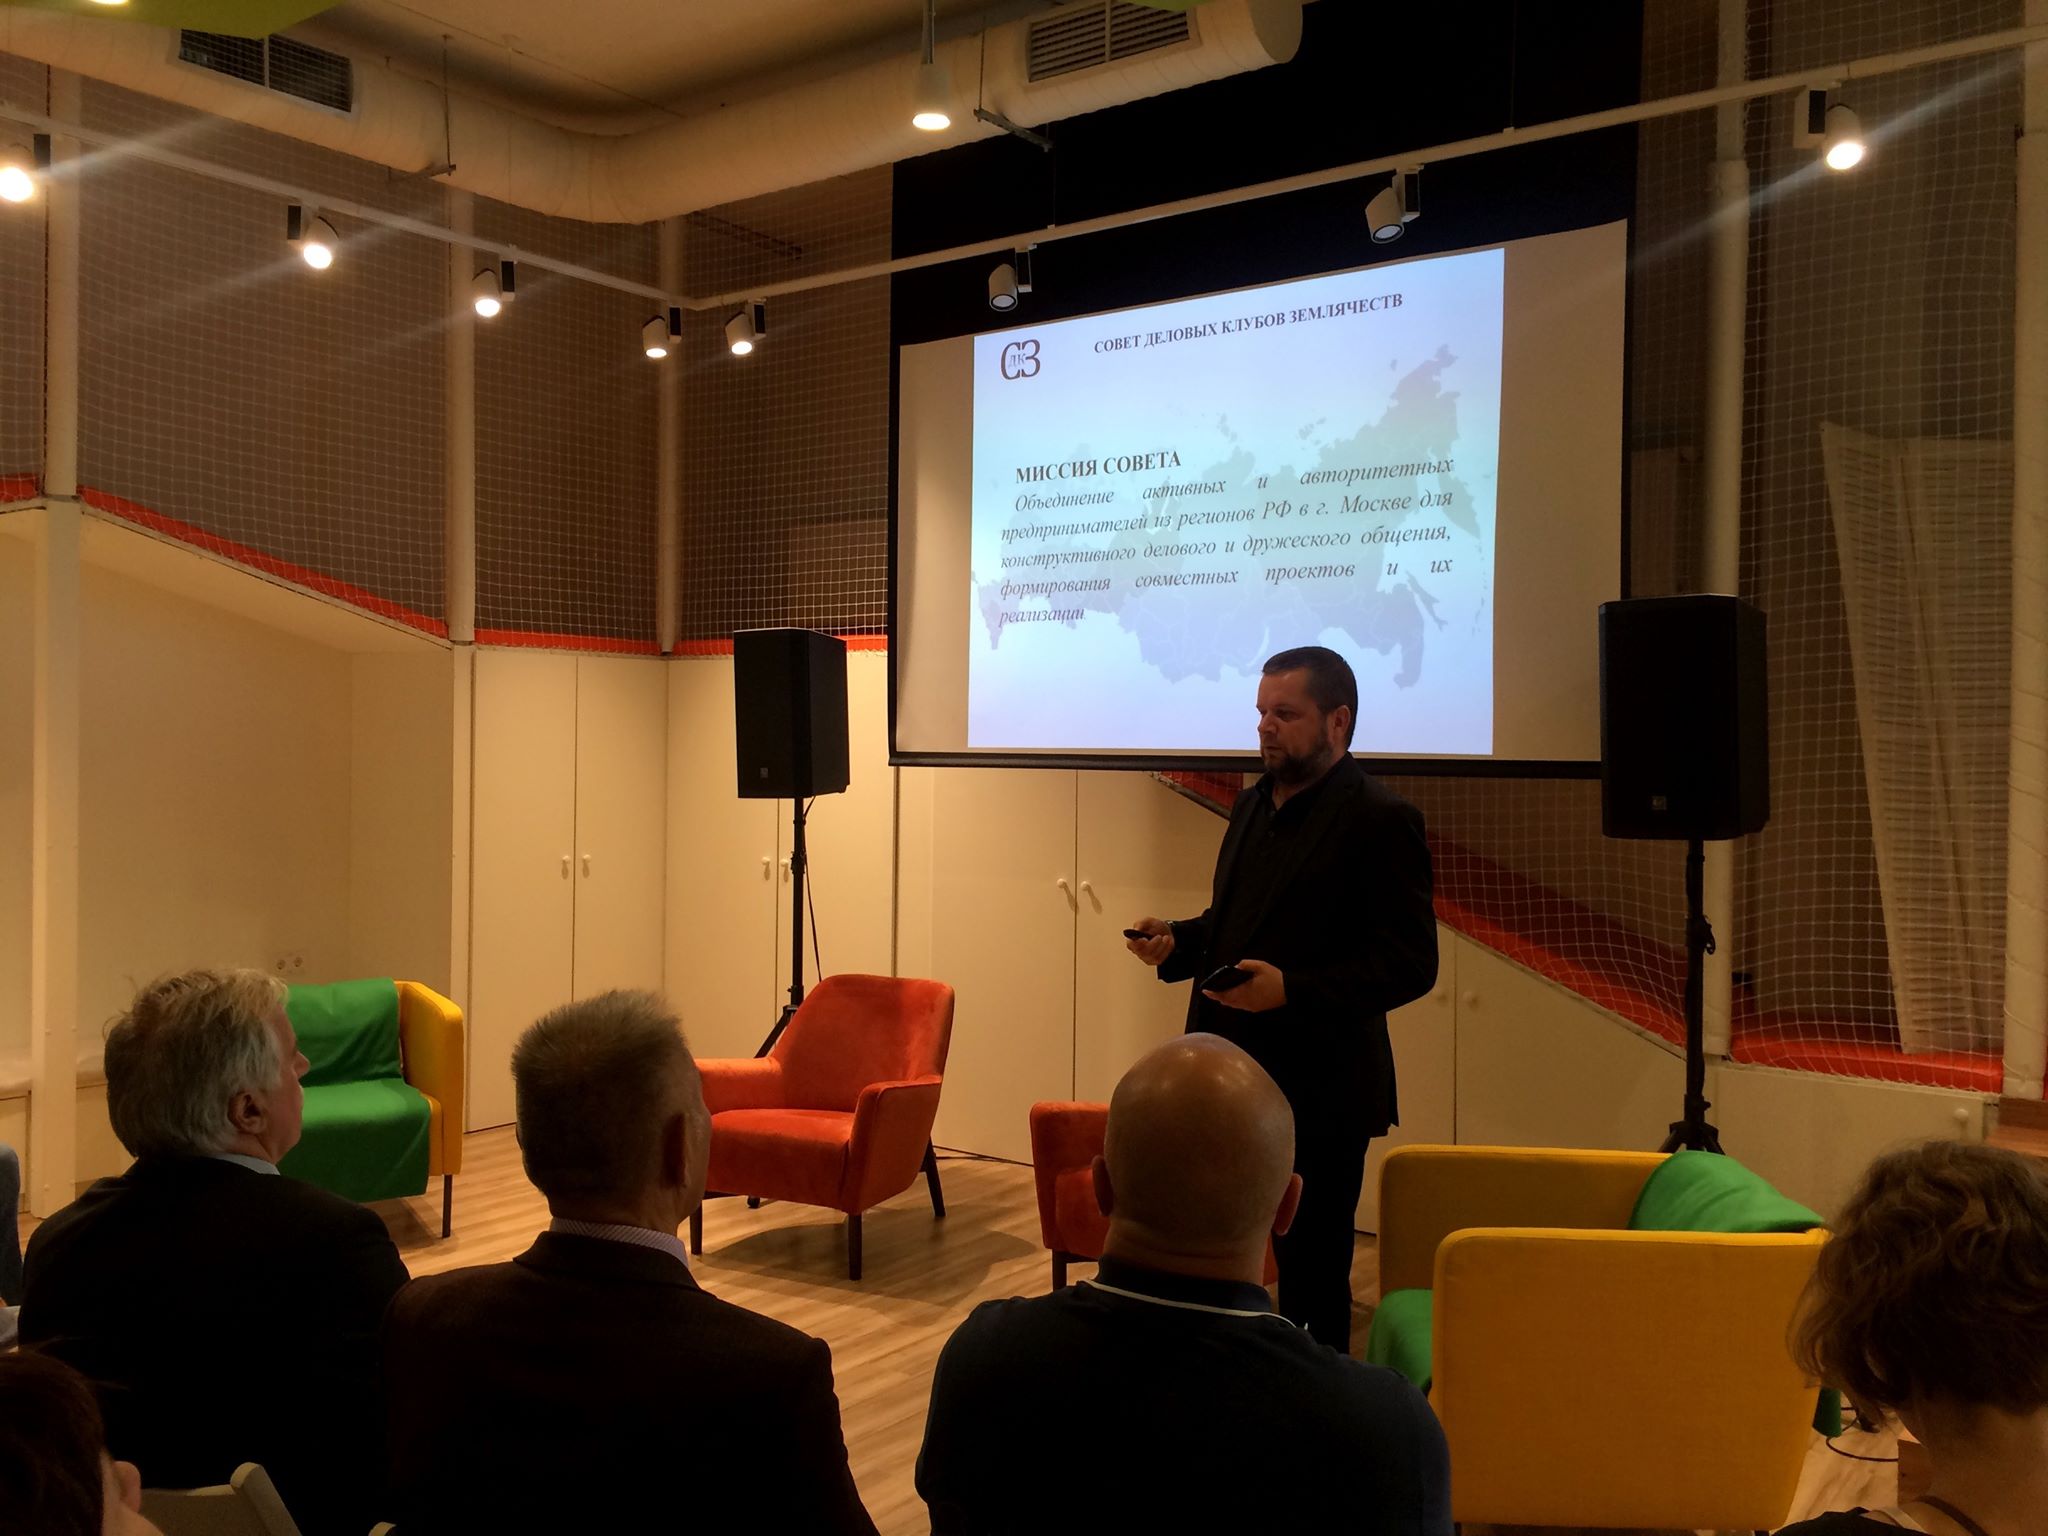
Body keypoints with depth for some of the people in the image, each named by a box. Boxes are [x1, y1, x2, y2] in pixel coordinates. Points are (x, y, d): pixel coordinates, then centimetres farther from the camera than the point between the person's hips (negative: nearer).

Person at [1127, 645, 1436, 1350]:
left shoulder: (1380, 819, -13)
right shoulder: (1252, 805, 13)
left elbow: (1410, 963, -17)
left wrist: (1291, 989, -27)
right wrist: (1176, 941, 3)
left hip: (1318, 1091, -8)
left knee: (1311, 1270, 5)